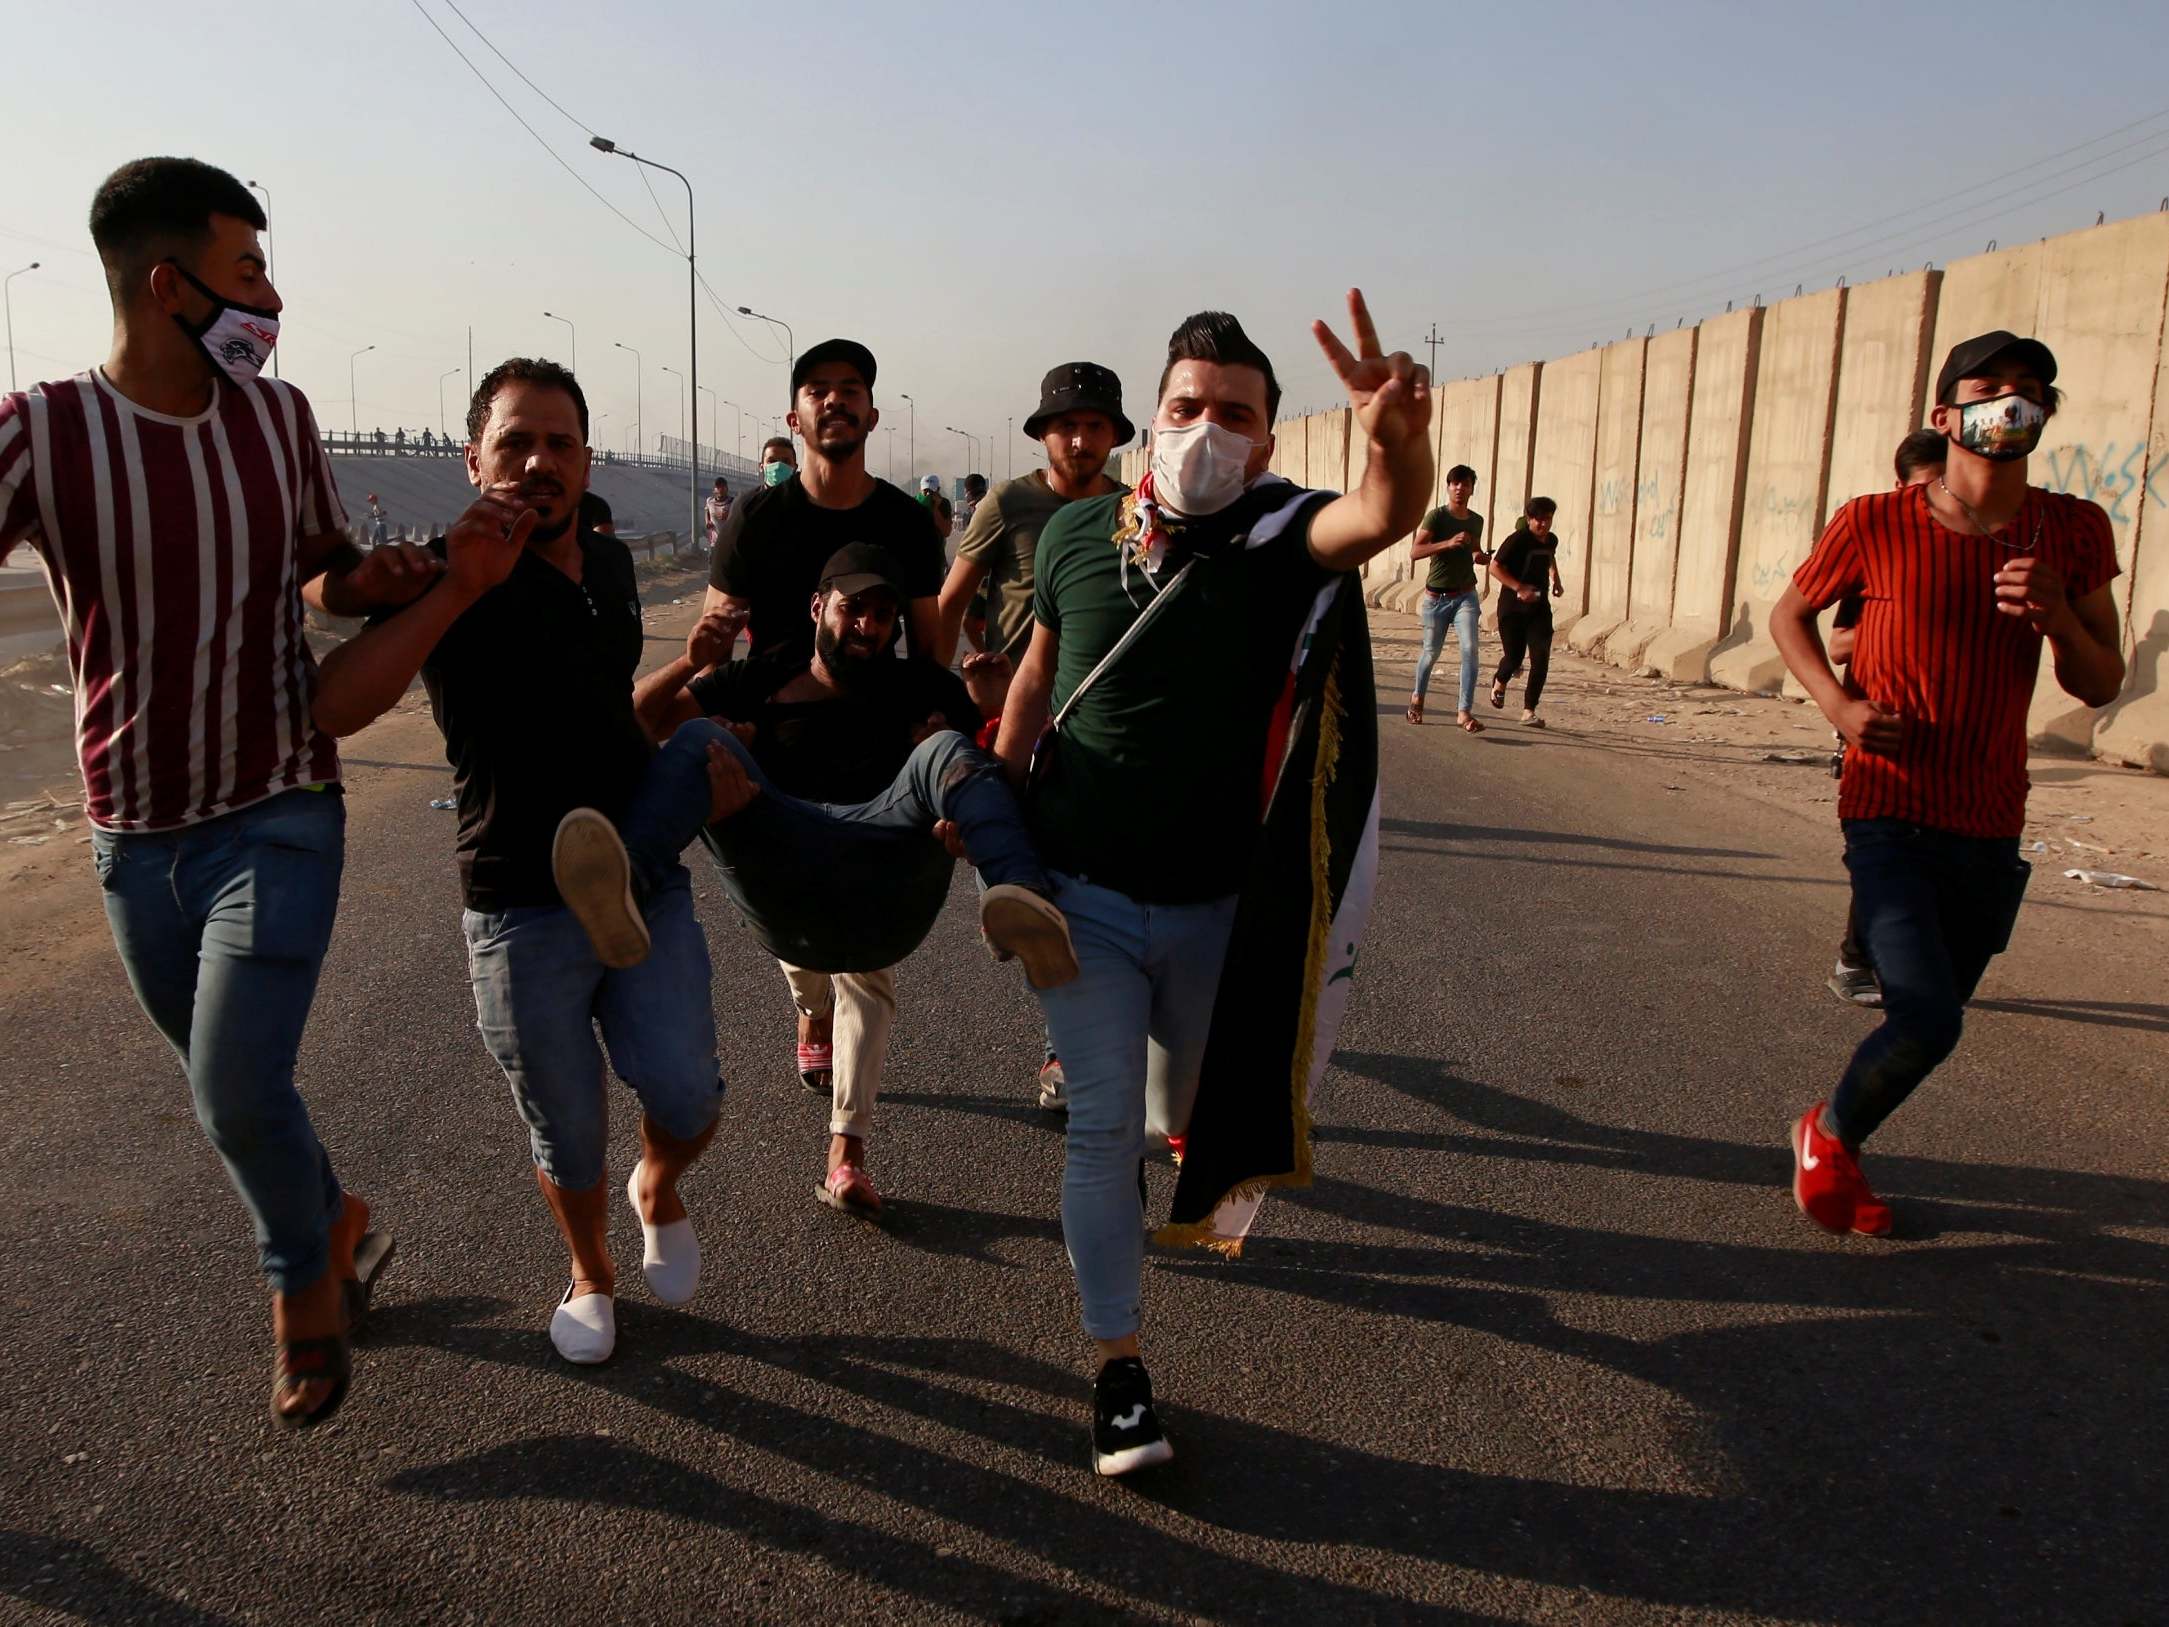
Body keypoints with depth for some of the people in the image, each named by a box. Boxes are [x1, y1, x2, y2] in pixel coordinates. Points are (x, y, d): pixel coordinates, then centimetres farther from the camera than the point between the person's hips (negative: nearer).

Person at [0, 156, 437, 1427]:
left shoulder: (280, 417, -2)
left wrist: (368, 580, -8)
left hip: (279, 816, -1)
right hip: (134, 836, 1)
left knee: (238, 1091, -11)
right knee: (232, 1087, 16)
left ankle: (306, 1282, 18)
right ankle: (338, 1226, 45)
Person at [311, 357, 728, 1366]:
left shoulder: (611, 564, 7)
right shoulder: (457, 585, -12)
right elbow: (335, 710, -29)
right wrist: (457, 587, -35)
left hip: (647, 884, 4)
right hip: (523, 912, -4)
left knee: (685, 1100, -9)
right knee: (569, 1138, 9)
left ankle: (659, 1190, 27)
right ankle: (590, 1275, 39)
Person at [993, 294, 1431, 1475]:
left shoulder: (1278, 537, -12)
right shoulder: (1077, 534, -4)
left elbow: (1384, 516, -34)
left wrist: (1399, 439, -56)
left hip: (1215, 900, 0)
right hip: (1081, 890, 0)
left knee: (1190, 1104, 22)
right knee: (1102, 1127, 0)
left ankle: (1114, 1094, 59)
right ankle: (1118, 1365, 14)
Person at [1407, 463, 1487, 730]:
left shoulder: (1476, 521, 6)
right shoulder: (1436, 516, -9)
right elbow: (1415, 552, -22)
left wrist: (1480, 557, 3)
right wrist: (1449, 543, -34)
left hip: (1465, 596, 2)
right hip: (1436, 597, -2)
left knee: (1469, 649, -16)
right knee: (1431, 652, 11)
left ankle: (1465, 712, -17)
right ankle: (1418, 697, 39)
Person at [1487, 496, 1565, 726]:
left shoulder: (1550, 540, 7)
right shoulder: (1518, 540, -13)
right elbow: (1495, 567, -16)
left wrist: (1556, 580, 16)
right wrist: (1519, 588, -25)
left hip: (1539, 607, 5)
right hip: (1513, 608, -5)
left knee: (1541, 658, -9)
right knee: (1514, 657, 1)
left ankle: (1529, 711, -3)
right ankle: (1499, 682, 38)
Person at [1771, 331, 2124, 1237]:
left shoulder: (2074, 533, 3)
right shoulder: (1876, 525, -7)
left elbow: (2102, 688, 6)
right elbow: (1789, 614, 8)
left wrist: (2058, 617, -15)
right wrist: (1836, 702, -9)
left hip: (1991, 829, 4)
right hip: (1889, 814, -4)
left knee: (1925, 1019, 12)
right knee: (1928, 1019, -17)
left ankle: (1838, 1145, 37)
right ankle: (1828, 1133, 13)